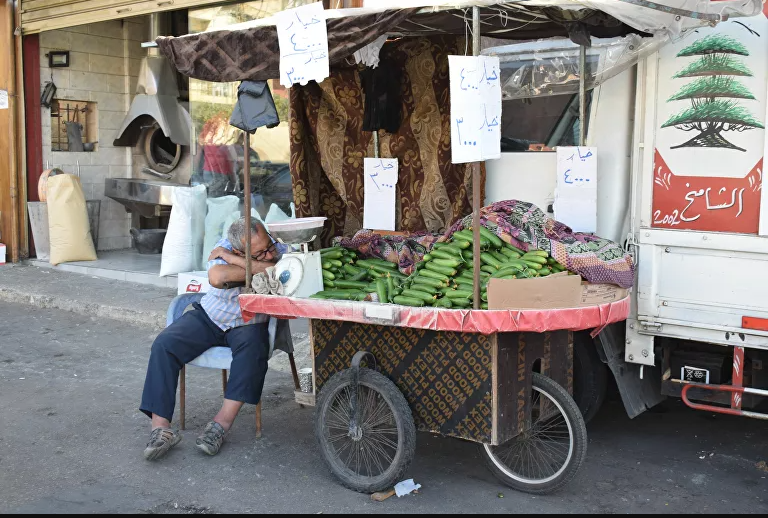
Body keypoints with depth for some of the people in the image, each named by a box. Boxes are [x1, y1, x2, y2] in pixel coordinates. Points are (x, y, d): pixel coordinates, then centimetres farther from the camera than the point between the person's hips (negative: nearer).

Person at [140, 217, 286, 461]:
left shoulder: (280, 251, -15)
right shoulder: (224, 246, -14)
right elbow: (217, 278, -34)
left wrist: (230, 258, -27)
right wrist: (258, 268, -25)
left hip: (248, 325, -1)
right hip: (209, 316, 2)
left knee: (253, 347, -36)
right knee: (164, 344, -18)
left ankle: (222, 424, -30)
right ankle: (160, 427, -20)